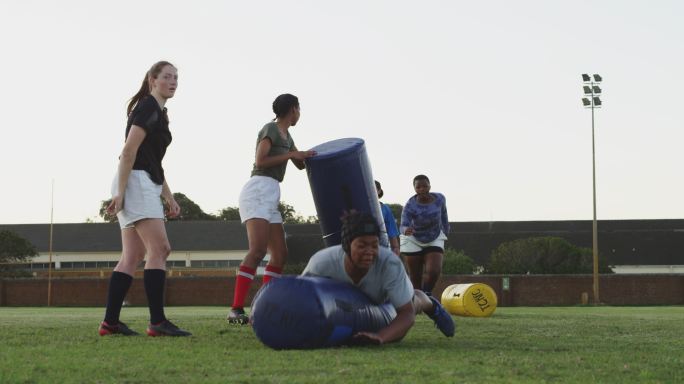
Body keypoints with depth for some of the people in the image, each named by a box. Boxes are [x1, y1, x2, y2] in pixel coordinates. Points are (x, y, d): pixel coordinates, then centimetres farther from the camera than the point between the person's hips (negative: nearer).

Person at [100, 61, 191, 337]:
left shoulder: (159, 113, 23)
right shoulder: (148, 108, -8)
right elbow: (129, 151, -16)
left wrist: (168, 197, 19)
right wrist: (120, 192, -22)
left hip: (146, 184, 10)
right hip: (135, 182, -10)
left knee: (132, 257, 5)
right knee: (159, 249, -16)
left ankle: (110, 322, 2)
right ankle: (157, 322, -21)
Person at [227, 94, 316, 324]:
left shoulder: (287, 136, 23)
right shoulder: (270, 129, -4)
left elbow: (301, 165, 36)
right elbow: (260, 161, -15)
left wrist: (311, 155, 18)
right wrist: (291, 154, -10)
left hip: (270, 197, 10)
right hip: (258, 191, -10)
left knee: (280, 255, 4)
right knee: (258, 250, -24)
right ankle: (236, 309, -31)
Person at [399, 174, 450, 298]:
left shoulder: (440, 199, -15)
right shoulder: (410, 205, -25)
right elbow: (403, 225, -38)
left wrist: (446, 230, 18)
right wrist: (406, 230, -61)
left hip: (435, 239, 2)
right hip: (413, 241, -2)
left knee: (434, 271, -20)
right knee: (415, 279, -2)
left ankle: (426, 295, 1)